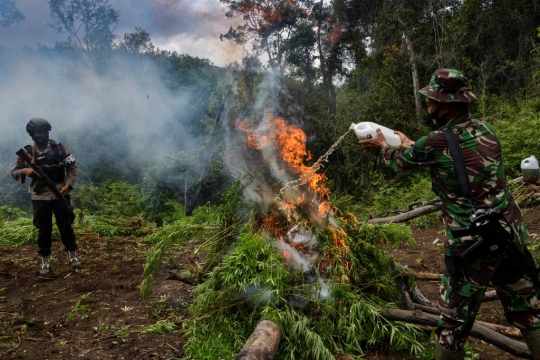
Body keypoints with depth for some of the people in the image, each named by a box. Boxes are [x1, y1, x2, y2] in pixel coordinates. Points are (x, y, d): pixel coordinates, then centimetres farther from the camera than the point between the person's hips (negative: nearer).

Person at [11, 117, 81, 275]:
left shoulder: (58, 148, -3)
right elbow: (14, 172, 4)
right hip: (40, 198, 1)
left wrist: (68, 185, -12)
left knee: (66, 225, 6)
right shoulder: (27, 152, -1)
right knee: (43, 230, 7)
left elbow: (72, 167, 0)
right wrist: (24, 171, -19)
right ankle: (45, 261, 17)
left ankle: (72, 255, 20)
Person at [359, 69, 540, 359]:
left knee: (454, 320, 10)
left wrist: (383, 146, 30)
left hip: (471, 244, -6)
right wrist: (409, 145, 36)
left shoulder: (434, 143, -13)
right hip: (510, 233, 6)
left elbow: (400, 161, 8)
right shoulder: (485, 130, 5)